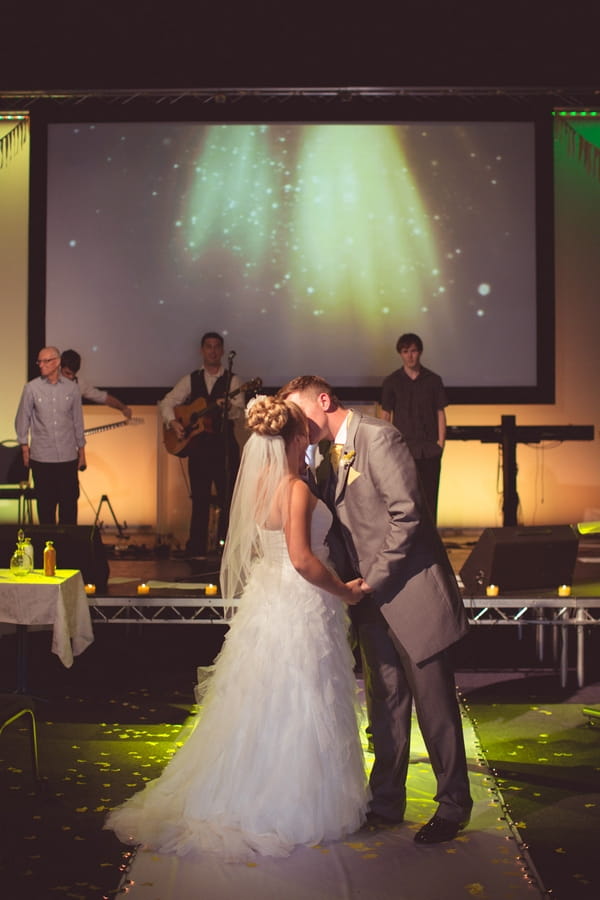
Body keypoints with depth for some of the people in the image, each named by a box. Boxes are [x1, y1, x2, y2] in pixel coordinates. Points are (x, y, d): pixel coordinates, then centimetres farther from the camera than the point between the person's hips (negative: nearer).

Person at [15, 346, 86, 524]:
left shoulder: (71, 388, 3)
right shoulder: (31, 388, -2)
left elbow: (78, 421, 9)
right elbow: (22, 419, 4)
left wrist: (81, 451, 10)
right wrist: (25, 448, 2)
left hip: (68, 456, 1)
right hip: (42, 457, -1)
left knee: (70, 501, 4)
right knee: (46, 503, 5)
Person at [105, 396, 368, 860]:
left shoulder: (257, 482, 4)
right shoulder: (296, 489, -21)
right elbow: (302, 559, -27)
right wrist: (343, 590, -15)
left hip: (265, 598, 8)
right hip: (299, 606, -8)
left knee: (260, 704, 18)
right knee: (297, 708, 4)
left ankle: (242, 797, 28)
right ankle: (294, 806, 16)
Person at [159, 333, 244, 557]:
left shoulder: (231, 380, 4)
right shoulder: (190, 380, 11)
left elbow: (240, 411, -10)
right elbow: (167, 402, 9)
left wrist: (227, 406, -32)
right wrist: (172, 422, -9)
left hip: (224, 445, -1)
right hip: (198, 445, 2)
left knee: (229, 498, -2)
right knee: (200, 499, 6)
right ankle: (196, 549, 13)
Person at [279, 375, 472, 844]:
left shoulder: (378, 437, -13)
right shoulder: (329, 458, 13)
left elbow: (407, 514, -20)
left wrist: (374, 578, -17)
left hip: (410, 590, -8)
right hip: (372, 599, 8)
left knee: (434, 702, 2)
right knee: (385, 704, 14)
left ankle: (453, 805, 15)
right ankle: (386, 802, 25)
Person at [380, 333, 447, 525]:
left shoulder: (433, 380, 7)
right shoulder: (392, 381, 5)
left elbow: (440, 413, 7)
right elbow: (385, 415, 5)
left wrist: (441, 442, -2)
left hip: (429, 448, 1)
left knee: (429, 495, 2)